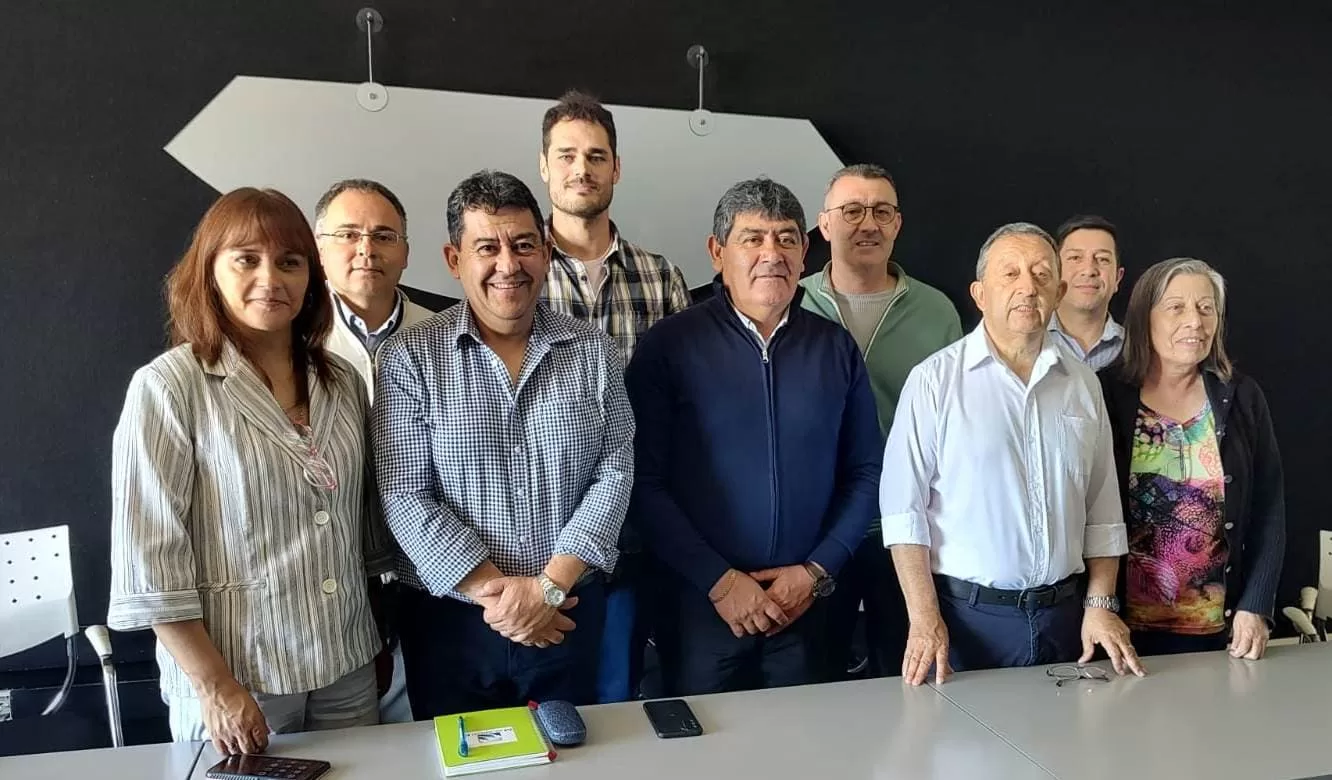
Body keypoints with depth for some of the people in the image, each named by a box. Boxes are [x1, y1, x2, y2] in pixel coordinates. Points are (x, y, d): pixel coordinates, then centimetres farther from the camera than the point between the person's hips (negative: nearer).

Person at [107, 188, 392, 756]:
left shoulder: (342, 382, 3)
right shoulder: (168, 386, -12)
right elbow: (146, 557, -14)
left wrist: (382, 643, 14)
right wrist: (215, 687, -15)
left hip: (348, 670, 5)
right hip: (233, 680, -4)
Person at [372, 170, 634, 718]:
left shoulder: (594, 353, 1)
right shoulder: (409, 357, -5)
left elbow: (614, 473, -5)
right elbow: (404, 498, -9)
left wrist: (549, 586, -14)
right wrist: (493, 591, -15)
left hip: (568, 614, 2)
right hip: (449, 618, -1)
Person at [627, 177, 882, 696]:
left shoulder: (836, 349, 3)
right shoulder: (670, 345, -8)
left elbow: (865, 473, 5)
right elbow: (646, 482, -11)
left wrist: (818, 571, -4)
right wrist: (719, 581, -13)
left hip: (804, 602, 3)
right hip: (698, 601, -2)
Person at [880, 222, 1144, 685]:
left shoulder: (1083, 384, 7)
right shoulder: (934, 380, -8)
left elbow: (1102, 511, 10)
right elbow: (904, 508, -11)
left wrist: (1100, 604, 4)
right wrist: (924, 620, -15)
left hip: (1063, 613, 4)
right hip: (965, 613, -4)